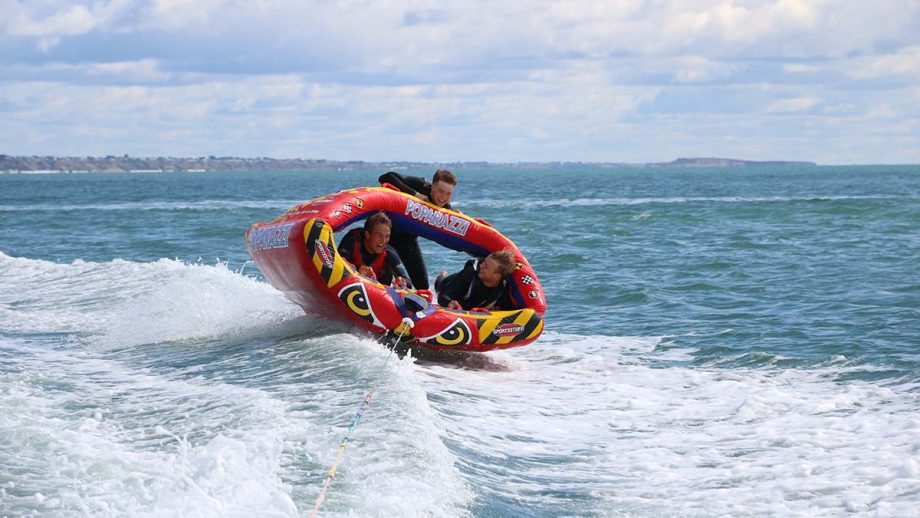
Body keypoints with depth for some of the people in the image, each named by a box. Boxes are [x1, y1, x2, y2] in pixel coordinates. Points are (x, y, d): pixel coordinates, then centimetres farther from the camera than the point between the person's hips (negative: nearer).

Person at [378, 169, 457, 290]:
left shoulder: (445, 208, -14)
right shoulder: (418, 185, -29)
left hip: (409, 238, 5)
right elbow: (386, 178, -40)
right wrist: (414, 194, -44)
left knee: (422, 285, 5)